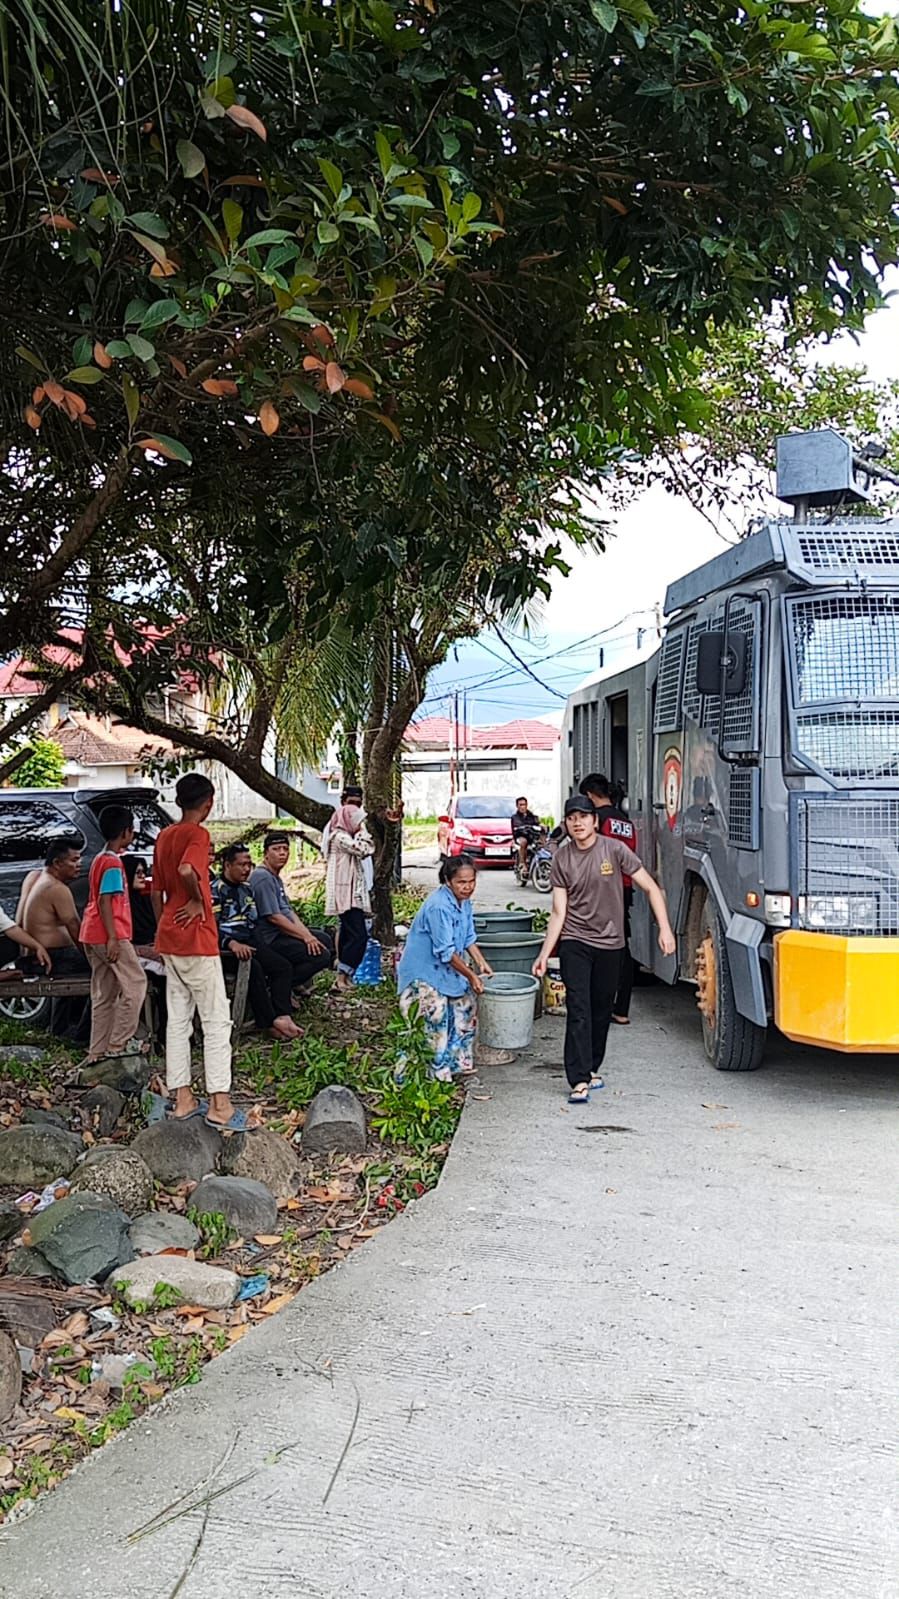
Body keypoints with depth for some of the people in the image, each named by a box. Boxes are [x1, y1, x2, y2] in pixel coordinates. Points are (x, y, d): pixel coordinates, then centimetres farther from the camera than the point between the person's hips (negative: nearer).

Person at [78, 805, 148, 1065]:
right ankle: (119, 1043, -5)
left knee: (103, 995, 11)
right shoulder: (113, 862, -12)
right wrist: (113, 938, -22)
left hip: (93, 936, 10)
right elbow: (105, 901, -19)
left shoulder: (100, 859, 18)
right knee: (135, 983, -5)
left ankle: (97, 1053, 12)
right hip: (109, 935, -10)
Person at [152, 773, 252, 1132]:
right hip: (196, 939, -8)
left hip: (169, 938, 8)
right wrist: (198, 902, -16)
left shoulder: (164, 836, 11)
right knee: (217, 1020, -4)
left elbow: (156, 891, 14)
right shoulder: (198, 834, -13)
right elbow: (187, 870, -32)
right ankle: (219, 1104, -5)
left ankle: (182, 1098, 15)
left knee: (178, 1019, 11)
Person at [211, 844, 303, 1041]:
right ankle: (269, 1023, -28)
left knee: (283, 966, -11)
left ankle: (282, 1017, -25)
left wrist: (251, 944, 14)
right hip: (224, 947, -8)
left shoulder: (245, 889, 21)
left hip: (248, 942, 8)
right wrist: (232, 944, -29)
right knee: (253, 968, -33)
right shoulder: (216, 890, -5)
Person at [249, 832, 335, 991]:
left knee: (324, 940, 23)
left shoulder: (275, 877, 18)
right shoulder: (263, 878, -16)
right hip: (270, 940, -11)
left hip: (283, 933, 11)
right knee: (322, 954, -19)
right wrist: (305, 936, -17)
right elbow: (274, 917, -21)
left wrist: (307, 934, 2)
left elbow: (289, 911, 16)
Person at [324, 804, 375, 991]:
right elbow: (363, 850, -20)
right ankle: (342, 977, -16)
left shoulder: (345, 837, 19)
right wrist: (362, 831, -9)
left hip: (350, 893, 11)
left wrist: (361, 832, 13)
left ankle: (343, 976, 16)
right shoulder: (340, 837, -13)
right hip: (346, 894, -11)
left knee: (348, 934, 12)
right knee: (359, 935, -15)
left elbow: (366, 851, 20)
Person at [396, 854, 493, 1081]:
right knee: (438, 1019, -10)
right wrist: (471, 976, -20)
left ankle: (460, 1063, 21)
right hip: (424, 971, -9)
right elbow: (446, 952, -25)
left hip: (447, 969, 9)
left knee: (467, 1004, 9)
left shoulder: (464, 901, 1)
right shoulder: (439, 907, -27)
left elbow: (469, 938, 9)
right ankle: (439, 1074, 1)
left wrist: (481, 963, -6)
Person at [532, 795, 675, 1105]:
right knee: (578, 1011, -10)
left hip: (609, 943, 1)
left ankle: (592, 1068, 30)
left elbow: (651, 888, -4)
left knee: (602, 1011, 12)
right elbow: (558, 912, -1)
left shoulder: (614, 849, -7)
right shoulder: (562, 858, -2)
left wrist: (665, 929, -13)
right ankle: (579, 1081, -12)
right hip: (574, 942, -1)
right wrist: (544, 954, -6)